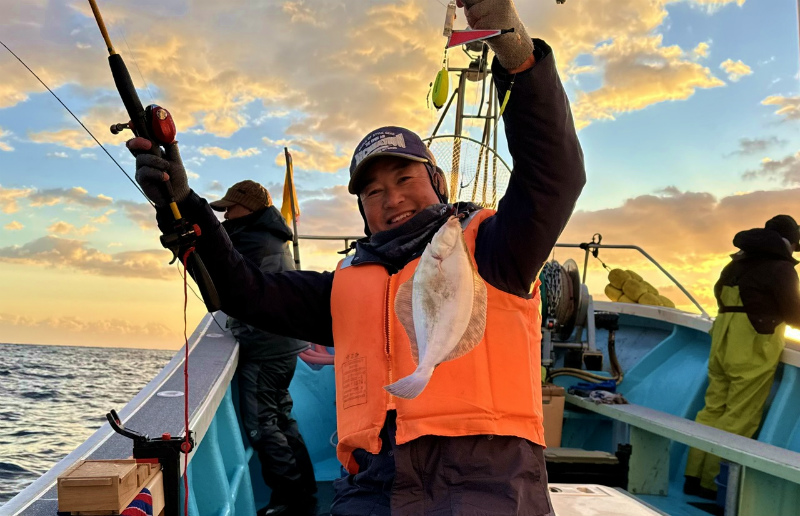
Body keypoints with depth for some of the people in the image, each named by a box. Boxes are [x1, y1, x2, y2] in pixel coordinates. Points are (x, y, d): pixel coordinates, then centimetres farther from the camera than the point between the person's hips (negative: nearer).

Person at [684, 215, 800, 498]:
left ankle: (694, 476, 13)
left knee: (713, 409, 11)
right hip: (753, 350, -7)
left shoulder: (737, 262, 15)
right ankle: (709, 483, 1)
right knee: (738, 420, -1)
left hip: (723, 343, 7)